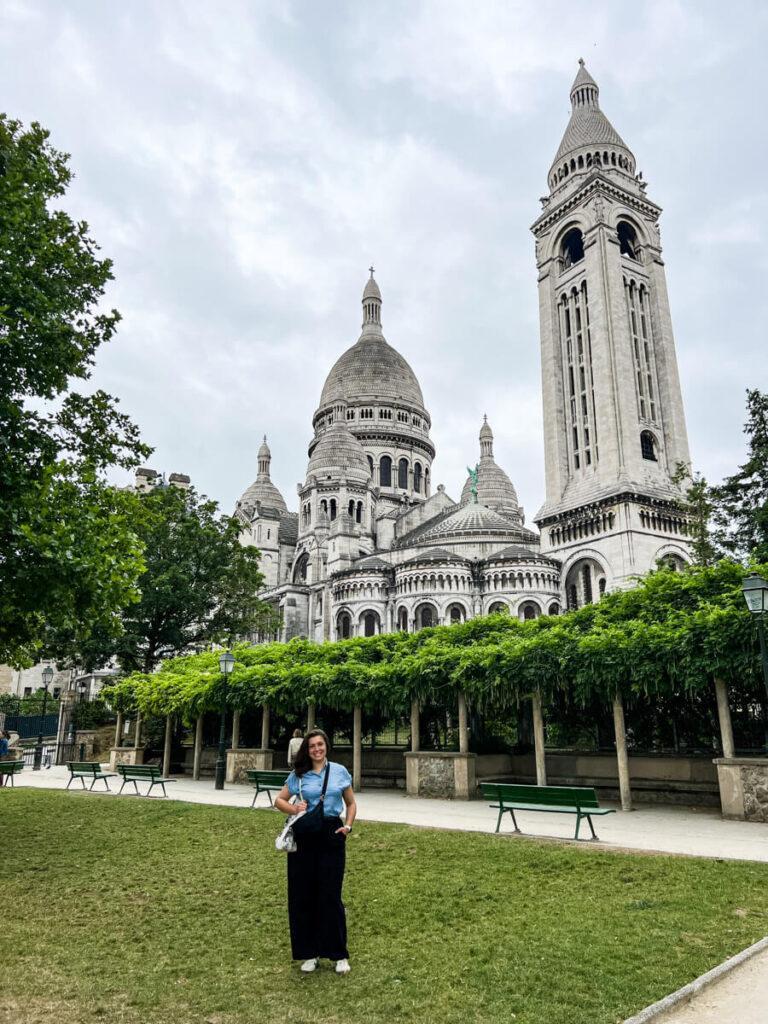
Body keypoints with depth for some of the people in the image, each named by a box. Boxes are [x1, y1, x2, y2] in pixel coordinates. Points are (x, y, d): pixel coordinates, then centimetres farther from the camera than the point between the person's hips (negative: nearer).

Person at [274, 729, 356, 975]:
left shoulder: (339, 771, 3)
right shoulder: (298, 775, 4)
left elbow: (351, 803, 12)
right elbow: (279, 800, 8)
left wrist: (347, 826, -4)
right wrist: (293, 809, -12)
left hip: (331, 834, -1)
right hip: (304, 836, 1)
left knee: (330, 895, 0)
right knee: (302, 894, 5)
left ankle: (339, 955, 15)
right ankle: (310, 953, 22)